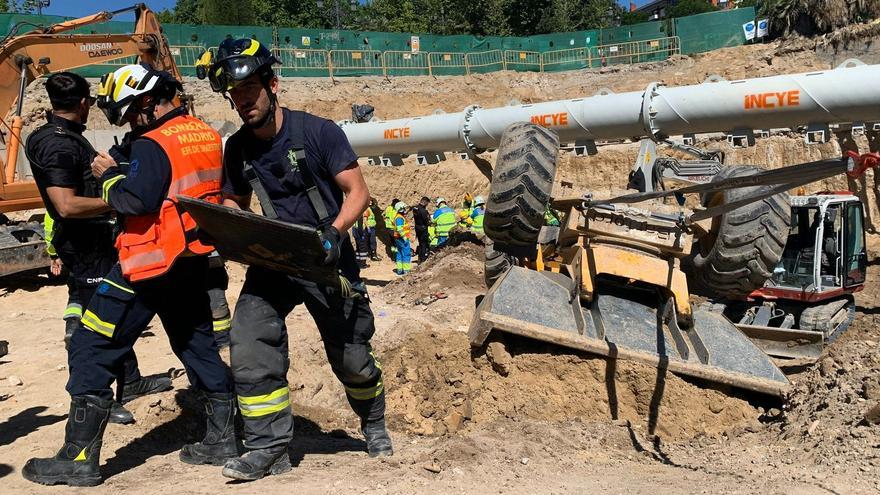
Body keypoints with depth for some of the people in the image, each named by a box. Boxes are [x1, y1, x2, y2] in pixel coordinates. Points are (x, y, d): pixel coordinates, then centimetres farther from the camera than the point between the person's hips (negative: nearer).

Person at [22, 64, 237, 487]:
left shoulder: (153, 144, -16)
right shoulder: (207, 135, 9)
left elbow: (136, 201, -25)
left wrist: (109, 175, -7)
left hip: (151, 263, -8)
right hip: (193, 260, 8)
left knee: (92, 351, -1)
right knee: (198, 345, 19)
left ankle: (79, 458, 0)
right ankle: (222, 439, 24)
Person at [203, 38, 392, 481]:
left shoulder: (318, 131, -13)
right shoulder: (238, 148, 2)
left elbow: (357, 191, -12)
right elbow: (234, 204, 14)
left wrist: (334, 232, -29)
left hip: (326, 260, -4)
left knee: (350, 358, 7)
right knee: (248, 346, -14)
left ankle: (375, 427, 36)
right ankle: (269, 448, -3)